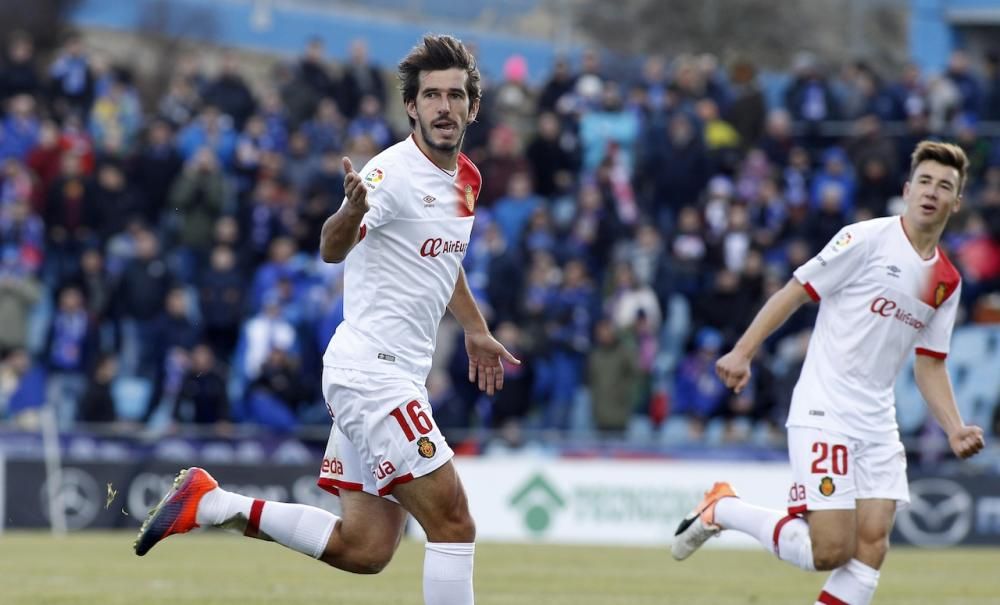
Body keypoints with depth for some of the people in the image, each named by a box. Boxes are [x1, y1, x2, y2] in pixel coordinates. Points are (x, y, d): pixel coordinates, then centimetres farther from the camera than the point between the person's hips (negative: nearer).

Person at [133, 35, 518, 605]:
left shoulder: (467, 179, 11)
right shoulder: (394, 172, -16)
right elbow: (333, 249, -29)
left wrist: (477, 332, 37)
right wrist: (353, 210, -51)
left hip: (393, 375, 9)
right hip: (371, 370, -9)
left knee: (364, 549, 6)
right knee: (454, 524, -12)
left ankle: (212, 504, 12)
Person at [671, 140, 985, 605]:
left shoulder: (947, 282, 12)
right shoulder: (866, 239, -8)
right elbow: (795, 292, -5)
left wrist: (955, 429, 4)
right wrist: (743, 351, -11)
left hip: (878, 425, 6)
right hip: (824, 414, -6)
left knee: (872, 544, -7)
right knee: (831, 551, -13)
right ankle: (722, 509, 9)